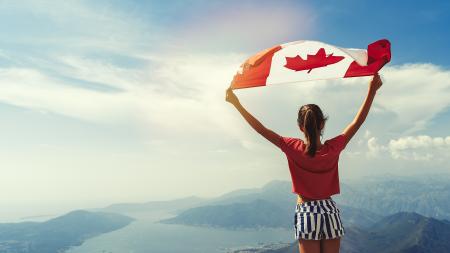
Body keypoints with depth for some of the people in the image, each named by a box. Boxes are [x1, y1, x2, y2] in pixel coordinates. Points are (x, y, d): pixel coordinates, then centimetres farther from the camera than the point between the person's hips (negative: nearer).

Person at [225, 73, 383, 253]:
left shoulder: (294, 148, -14)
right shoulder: (333, 148, -9)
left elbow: (261, 129, -13)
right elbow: (357, 122, 0)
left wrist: (236, 103, -8)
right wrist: (372, 90, 6)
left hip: (306, 214, -2)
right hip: (330, 211, 2)